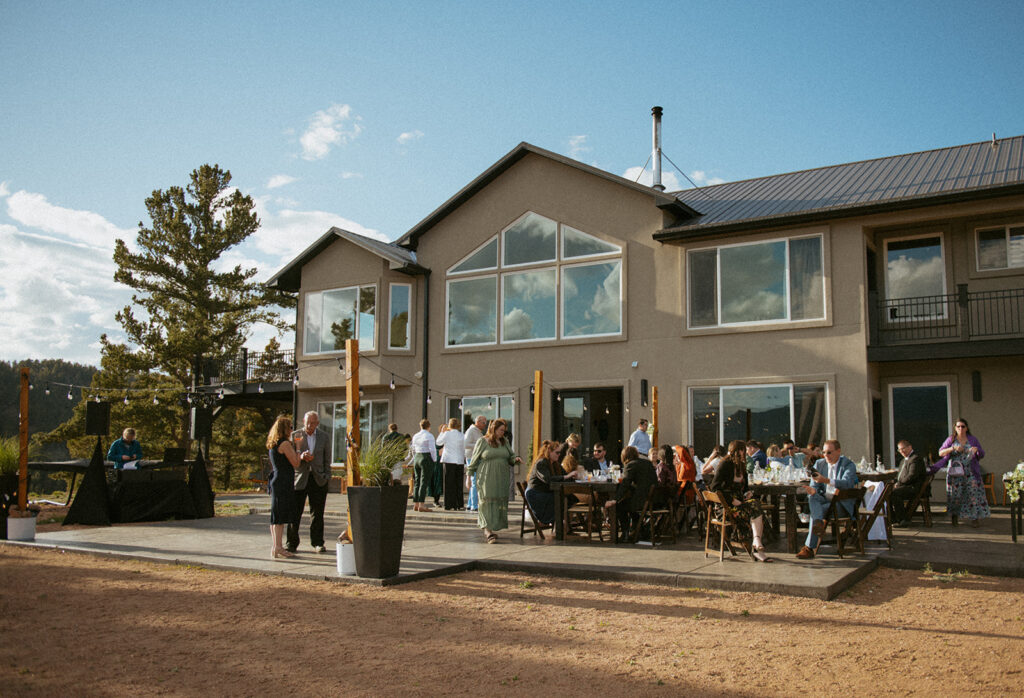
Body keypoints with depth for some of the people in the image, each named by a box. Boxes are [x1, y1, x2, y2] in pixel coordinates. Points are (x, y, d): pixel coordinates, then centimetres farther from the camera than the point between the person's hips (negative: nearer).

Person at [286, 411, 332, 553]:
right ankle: (292, 543, 11)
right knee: (295, 512, 0)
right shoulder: (295, 435, 0)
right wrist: (301, 457, -21)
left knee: (317, 513, 6)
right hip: (299, 478, -1)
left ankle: (317, 543, 16)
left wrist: (327, 477, 3)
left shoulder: (324, 437, 6)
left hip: (318, 479, 1)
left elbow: (327, 459, 11)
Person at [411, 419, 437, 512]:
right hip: (427, 459, -7)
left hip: (417, 459, 7)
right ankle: (421, 505, -10)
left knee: (417, 481, 11)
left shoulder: (415, 436, 11)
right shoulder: (429, 436, -9)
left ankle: (415, 504, 12)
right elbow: (432, 449, -15)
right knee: (424, 482, -7)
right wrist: (434, 460, -5)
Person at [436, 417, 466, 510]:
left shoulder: (447, 434, -6)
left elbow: (438, 442, 7)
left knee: (449, 483, 1)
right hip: (460, 461, 3)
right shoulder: (462, 435, 5)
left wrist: (442, 432, 16)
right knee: (459, 483, 9)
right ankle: (459, 504, 11)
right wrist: (464, 463, 19)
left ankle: (449, 504, 0)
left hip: (449, 461, -3)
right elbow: (464, 450, 11)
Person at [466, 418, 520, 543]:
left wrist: (515, 458, -5)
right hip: (486, 478, -5)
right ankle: (487, 531, -11)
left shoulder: (504, 442, 13)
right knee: (487, 501, -10)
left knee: (499, 502, 2)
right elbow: (474, 460, 2)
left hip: (501, 479, 5)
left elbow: (510, 457, 19)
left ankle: (492, 529, 12)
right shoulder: (482, 442, 0)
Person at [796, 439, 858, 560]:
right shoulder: (819, 464, 13)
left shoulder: (848, 465, -2)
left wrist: (827, 480, -39)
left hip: (842, 502, -4)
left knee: (816, 510, -31)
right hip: (824, 499, 4)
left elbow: (847, 483, -23)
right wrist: (812, 490, -21)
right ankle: (819, 523, -56)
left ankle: (809, 548, -32)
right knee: (812, 497, -31)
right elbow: (815, 485, 7)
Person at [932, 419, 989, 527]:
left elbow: (982, 454, 11)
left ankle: (974, 518, -4)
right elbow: (940, 453, -1)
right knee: (955, 493, -3)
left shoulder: (973, 440, 9)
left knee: (974, 492, -8)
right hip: (955, 472, -1)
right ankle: (954, 514, 13)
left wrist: (977, 450, -12)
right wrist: (953, 448, -15)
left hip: (970, 472, 1)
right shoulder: (951, 440, 6)